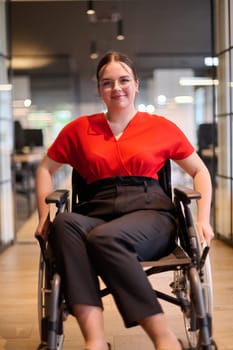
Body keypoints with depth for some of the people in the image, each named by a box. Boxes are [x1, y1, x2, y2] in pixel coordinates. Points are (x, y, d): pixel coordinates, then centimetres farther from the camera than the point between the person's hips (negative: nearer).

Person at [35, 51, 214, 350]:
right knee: (65, 222, -34)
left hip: (150, 214, -2)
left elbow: (199, 171, 19)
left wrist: (203, 219, 4)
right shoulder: (80, 129, 17)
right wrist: (44, 215, 8)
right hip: (97, 215, 2)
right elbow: (45, 169, 24)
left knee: (105, 237, -36)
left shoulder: (161, 127, 12)